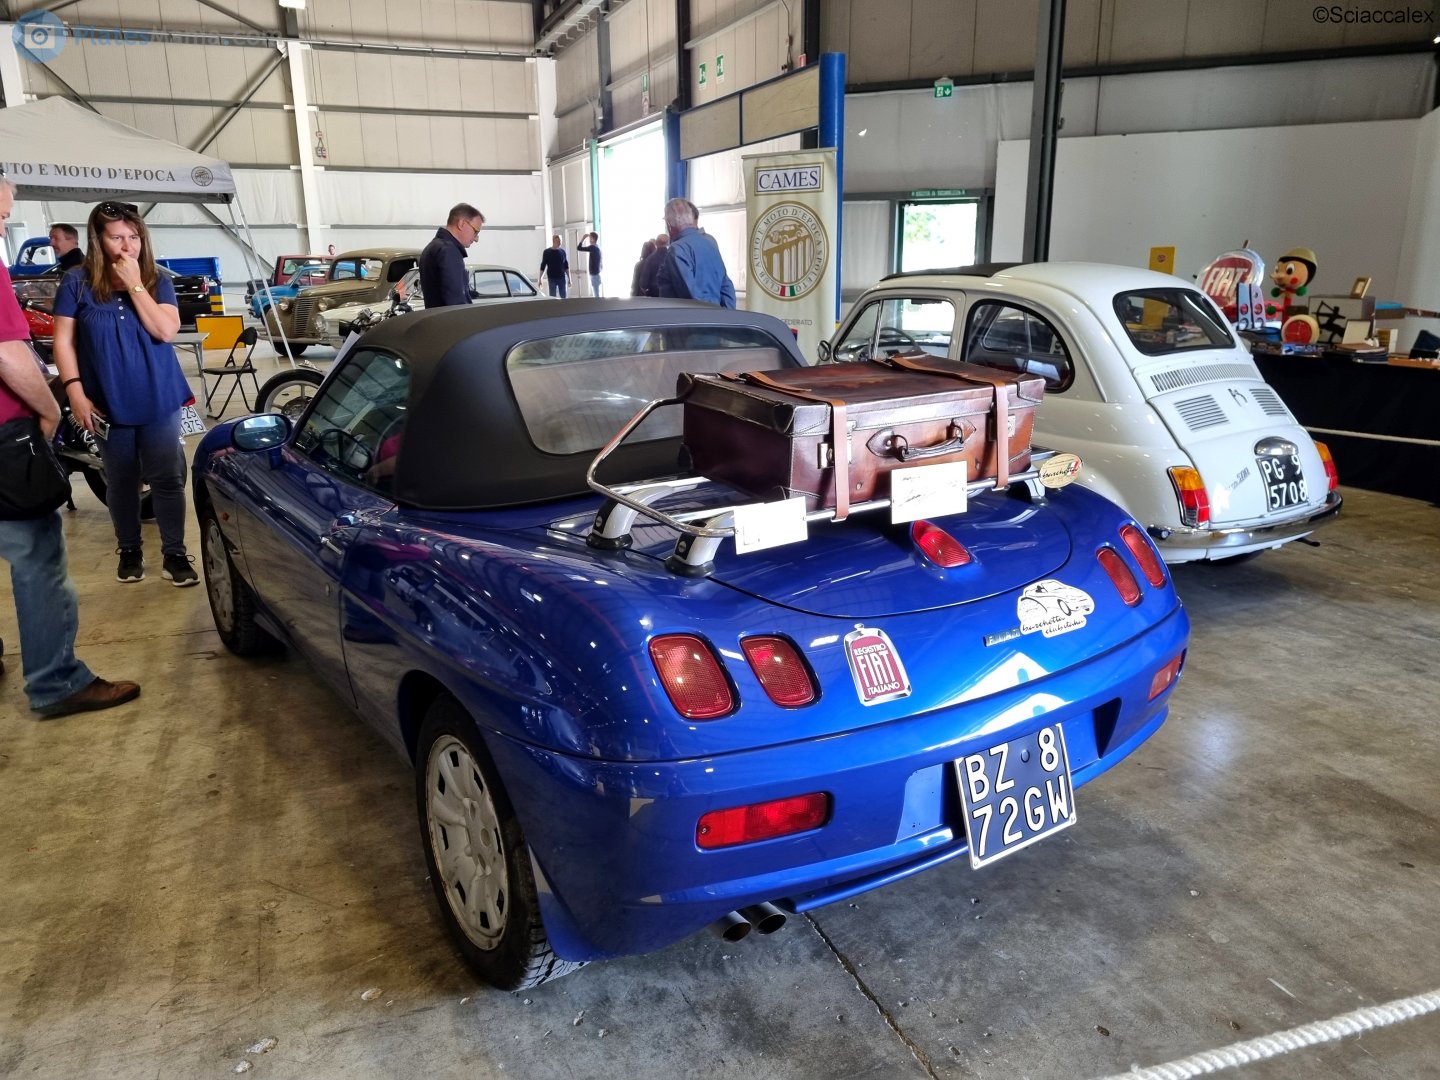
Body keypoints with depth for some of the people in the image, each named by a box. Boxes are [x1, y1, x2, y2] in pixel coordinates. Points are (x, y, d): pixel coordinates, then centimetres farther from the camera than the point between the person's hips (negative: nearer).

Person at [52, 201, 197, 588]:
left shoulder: (157, 281, 1)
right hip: (108, 404, 0)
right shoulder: (77, 283, -2)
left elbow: (166, 331, -12)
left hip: (158, 400, 0)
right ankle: (129, 550, 26)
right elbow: (64, 341, -2)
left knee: (167, 479, 1)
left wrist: (134, 284, -15)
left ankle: (174, 554, 10)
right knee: (121, 481, 11)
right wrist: (75, 393, -10)